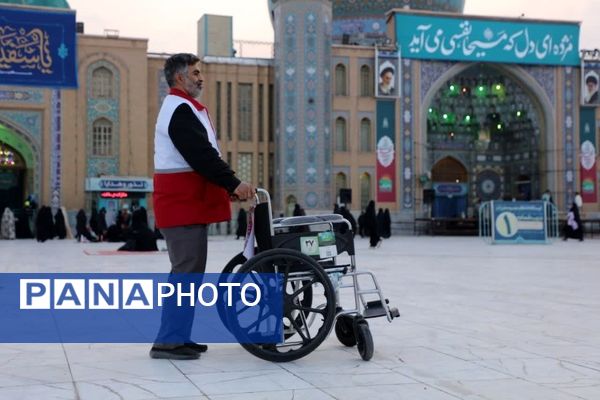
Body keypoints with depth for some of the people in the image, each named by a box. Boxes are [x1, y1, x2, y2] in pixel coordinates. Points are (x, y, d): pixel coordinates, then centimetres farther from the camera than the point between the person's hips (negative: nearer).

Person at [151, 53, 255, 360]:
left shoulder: (181, 107, 23)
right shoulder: (181, 110, -12)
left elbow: (201, 154, 22)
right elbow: (202, 155, -21)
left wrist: (228, 185, 14)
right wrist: (233, 183, -20)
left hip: (187, 201, 11)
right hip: (184, 203, -11)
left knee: (189, 270, 13)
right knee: (186, 270, -9)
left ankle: (178, 336, 19)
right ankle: (168, 341, -5)